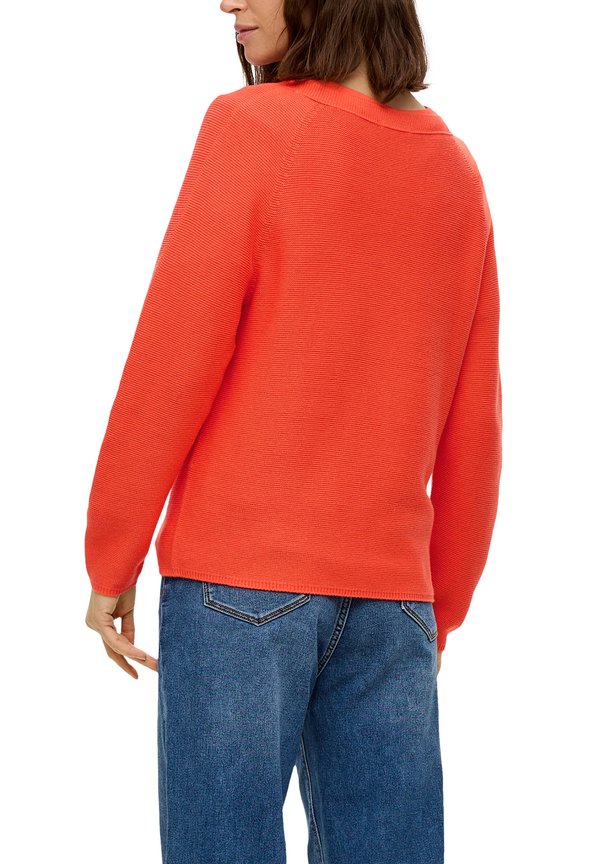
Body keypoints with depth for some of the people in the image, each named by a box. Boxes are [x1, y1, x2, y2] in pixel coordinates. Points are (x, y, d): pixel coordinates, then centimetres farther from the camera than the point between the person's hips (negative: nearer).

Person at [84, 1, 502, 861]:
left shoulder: (250, 126, -6)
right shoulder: (457, 172, 10)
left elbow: (172, 364, -9)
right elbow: (474, 426, 11)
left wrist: (111, 563, -1)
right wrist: (443, 609, 19)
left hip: (238, 574, -5)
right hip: (390, 594, 5)